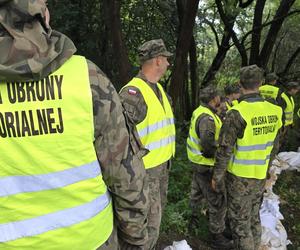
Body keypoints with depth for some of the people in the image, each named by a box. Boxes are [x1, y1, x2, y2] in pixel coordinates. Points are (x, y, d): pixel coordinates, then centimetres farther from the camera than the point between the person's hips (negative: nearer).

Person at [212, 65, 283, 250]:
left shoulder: (237, 113, -23)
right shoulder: (274, 111, -4)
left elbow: (224, 150, -20)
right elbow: (275, 146, 7)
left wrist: (217, 176, -8)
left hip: (240, 177, -6)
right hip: (260, 176, 6)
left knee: (240, 221, 9)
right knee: (254, 216, 23)